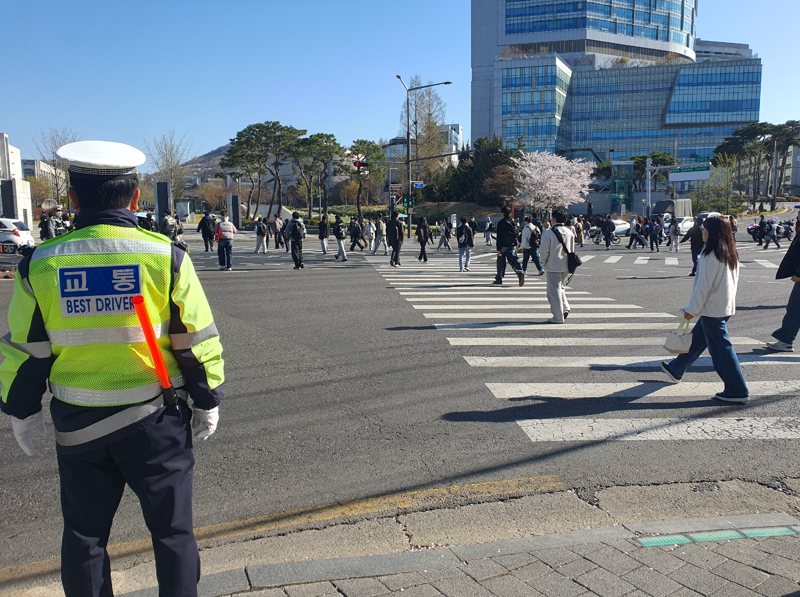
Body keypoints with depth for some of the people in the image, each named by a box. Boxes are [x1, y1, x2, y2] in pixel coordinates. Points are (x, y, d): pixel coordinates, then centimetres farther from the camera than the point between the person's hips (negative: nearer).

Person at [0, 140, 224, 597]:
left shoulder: (40, 265, -6)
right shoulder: (166, 256, -12)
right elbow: (198, 342, -8)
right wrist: (208, 402, 5)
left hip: (78, 425, 2)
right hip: (157, 421, -2)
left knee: (84, 536, 20)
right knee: (172, 530, 14)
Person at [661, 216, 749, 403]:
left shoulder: (710, 256, -19)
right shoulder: (731, 254, 7)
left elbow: (703, 286, -19)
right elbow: (735, 280, 14)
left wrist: (692, 309, -13)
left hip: (712, 309, -9)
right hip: (727, 307, 10)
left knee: (720, 348, -3)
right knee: (696, 339, 22)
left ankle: (737, 391, 1)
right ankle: (676, 370, 38)